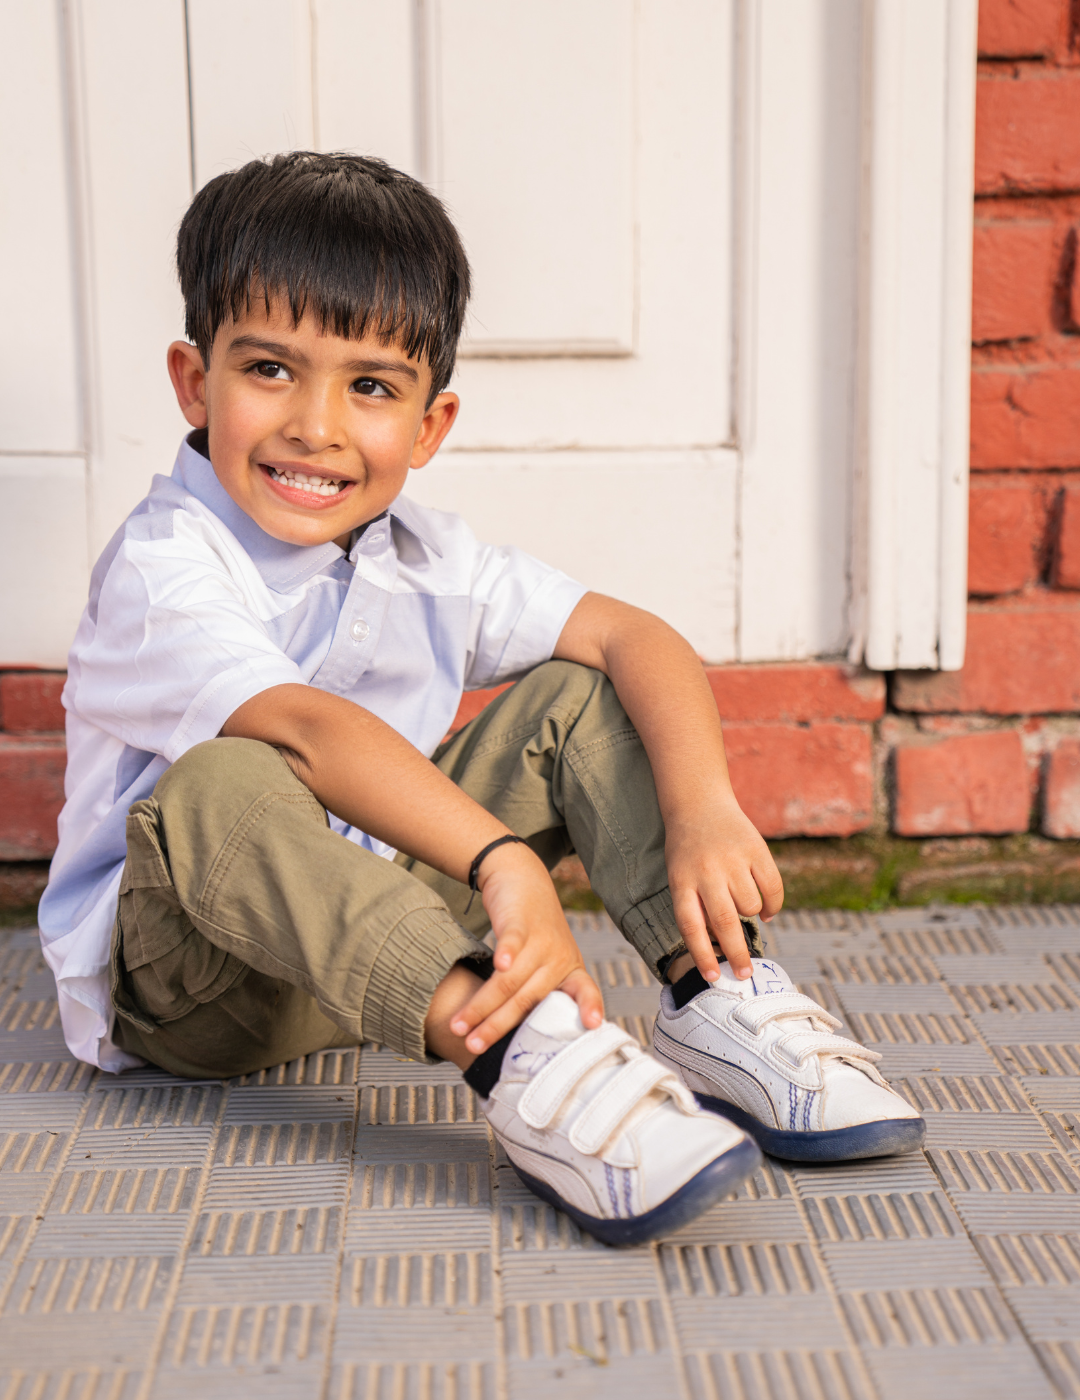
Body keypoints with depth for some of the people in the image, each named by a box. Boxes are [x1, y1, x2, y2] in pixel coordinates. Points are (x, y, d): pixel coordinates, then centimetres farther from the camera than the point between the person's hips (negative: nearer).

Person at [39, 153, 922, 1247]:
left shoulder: (422, 561, -1)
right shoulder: (161, 568, -21)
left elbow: (634, 637, -7)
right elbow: (304, 728, -39)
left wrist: (703, 808, -26)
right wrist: (505, 860, -52)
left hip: (381, 937, 6)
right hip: (186, 980, -5)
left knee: (571, 698, -7)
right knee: (220, 788, -39)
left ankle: (715, 1003, -19)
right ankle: (521, 1058, -52)